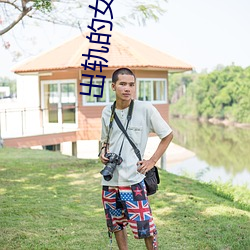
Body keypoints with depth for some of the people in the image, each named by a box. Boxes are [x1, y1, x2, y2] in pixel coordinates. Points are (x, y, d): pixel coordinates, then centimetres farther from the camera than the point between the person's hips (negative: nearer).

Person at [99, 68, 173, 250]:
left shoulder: (145, 109, -9)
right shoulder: (107, 112, 4)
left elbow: (168, 135, 0)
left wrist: (152, 161, -6)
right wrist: (103, 152, -1)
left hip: (133, 179, -5)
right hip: (109, 180, 5)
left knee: (145, 228, -4)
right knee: (116, 225, 16)